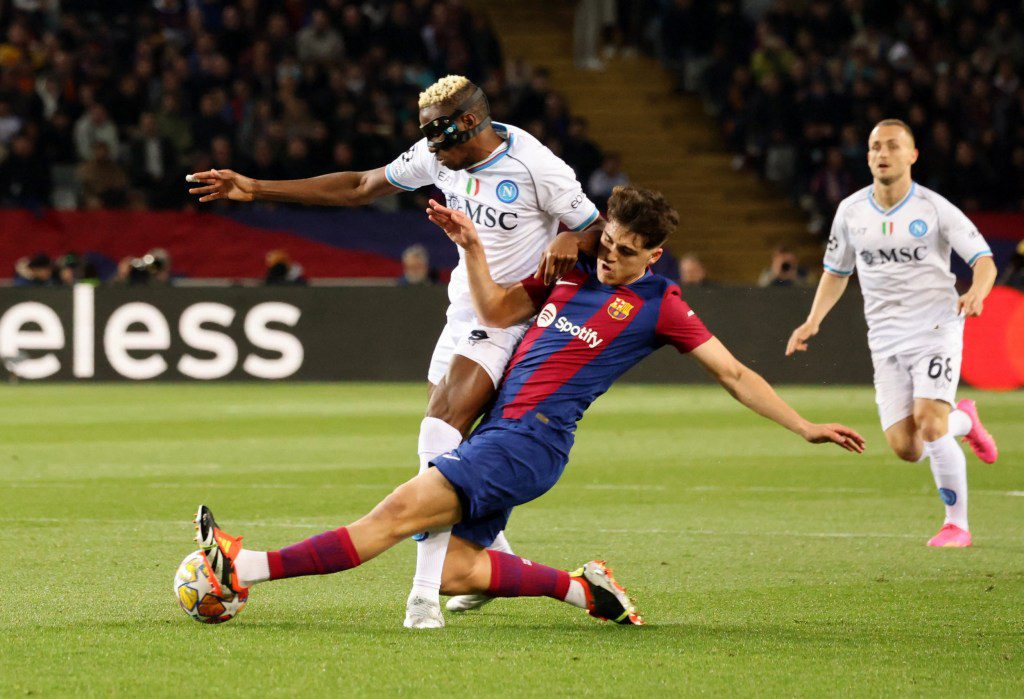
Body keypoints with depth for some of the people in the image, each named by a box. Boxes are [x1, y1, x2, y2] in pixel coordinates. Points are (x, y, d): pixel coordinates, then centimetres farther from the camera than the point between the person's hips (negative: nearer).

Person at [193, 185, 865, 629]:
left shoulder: (658, 305, 1)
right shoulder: (571, 274, 18)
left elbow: (734, 374, 3)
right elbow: (495, 309, 26)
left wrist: (806, 426, -2)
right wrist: (472, 245, 11)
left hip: (530, 439, -8)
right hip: (497, 430, 8)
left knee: (396, 514, -18)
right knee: (453, 571, -3)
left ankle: (246, 568, -28)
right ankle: (584, 589, 11)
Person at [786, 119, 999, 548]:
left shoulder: (934, 209, -6)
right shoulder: (851, 211, 5)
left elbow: (984, 260, -7)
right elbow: (836, 271, 19)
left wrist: (976, 293, -29)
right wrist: (814, 320, 6)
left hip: (936, 330, -4)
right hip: (886, 341, 4)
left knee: (930, 425, -21)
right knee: (905, 448, -5)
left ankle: (957, 523, -3)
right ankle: (963, 421, 30)